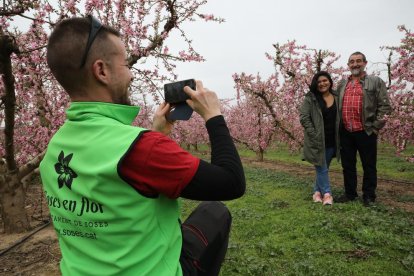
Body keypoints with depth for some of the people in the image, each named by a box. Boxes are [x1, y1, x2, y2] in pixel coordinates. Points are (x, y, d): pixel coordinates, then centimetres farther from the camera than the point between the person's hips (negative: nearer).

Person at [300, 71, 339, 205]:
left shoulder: (337, 99, 8)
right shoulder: (310, 98, -5)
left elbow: (339, 119, 15)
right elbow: (304, 118, -10)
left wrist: (339, 138, 6)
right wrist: (315, 135, -15)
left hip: (331, 141, 4)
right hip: (317, 141, -4)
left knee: (323, 168, 13)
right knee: (322, 168, -2)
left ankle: (317, 191, 27)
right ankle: (327, 193, 8)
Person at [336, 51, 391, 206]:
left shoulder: (376, 82, 2)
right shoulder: (342, 84, 14)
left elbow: (384, 106, -3)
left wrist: (375, 127, -9)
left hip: (366, 132, -4)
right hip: (345, 132, 4)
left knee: (369, 165, 6)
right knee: (347, 165, 11)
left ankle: (369, 196, 18)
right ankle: (350, 193, 24)